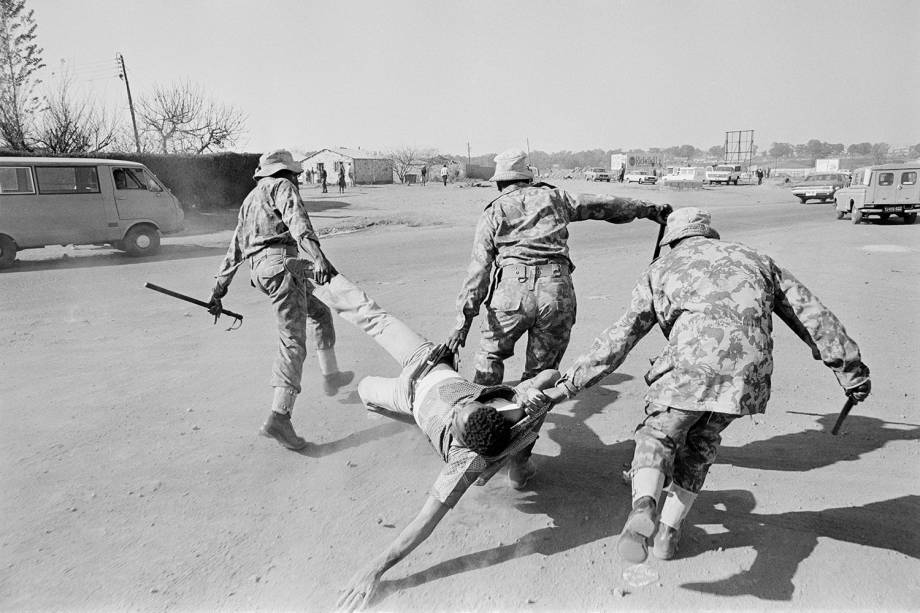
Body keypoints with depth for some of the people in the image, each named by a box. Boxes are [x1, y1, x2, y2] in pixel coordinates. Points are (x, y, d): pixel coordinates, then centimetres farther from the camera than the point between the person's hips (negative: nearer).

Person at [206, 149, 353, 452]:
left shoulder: (249, 200, 31)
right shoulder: (281, 186, 7)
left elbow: (234, 250, 30)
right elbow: (296, 219, -15)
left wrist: (219, 290, 31)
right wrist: (316, 253, -31)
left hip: (259, 269, 9)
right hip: (281, 262, -9)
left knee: (319, 313, 25)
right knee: (293, 340, -16)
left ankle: (331, 376, 29)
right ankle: (279, 417, -25)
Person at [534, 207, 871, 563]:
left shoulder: (661, 269, 22)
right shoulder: (753, 259, 30)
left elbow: (621, 336, 16)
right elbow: (811, 314, 25)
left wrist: (572, 382, 22)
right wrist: (850, 369, 29)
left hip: (692, 362, -3)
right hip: (751, 370, 4)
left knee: (658, 436, 15)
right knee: (701, 441, 26)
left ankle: (644, 505, -15)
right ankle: (668, 531, 28)